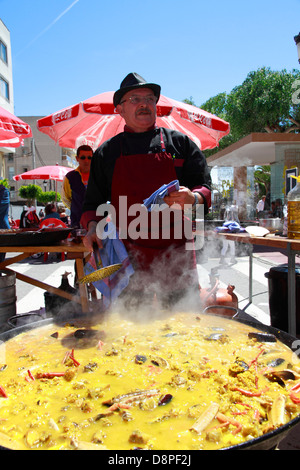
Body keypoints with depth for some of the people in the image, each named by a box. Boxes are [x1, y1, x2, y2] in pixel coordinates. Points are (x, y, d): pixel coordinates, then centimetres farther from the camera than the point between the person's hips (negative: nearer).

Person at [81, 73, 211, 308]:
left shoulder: (179, 143, 10)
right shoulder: (107, 152, 12)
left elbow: (205, 188, 6)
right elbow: (93, 203, 14)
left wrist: (192, 198, -17)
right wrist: (92, 226, -7)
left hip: (175, 256, 0)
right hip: (127, 258, 1)